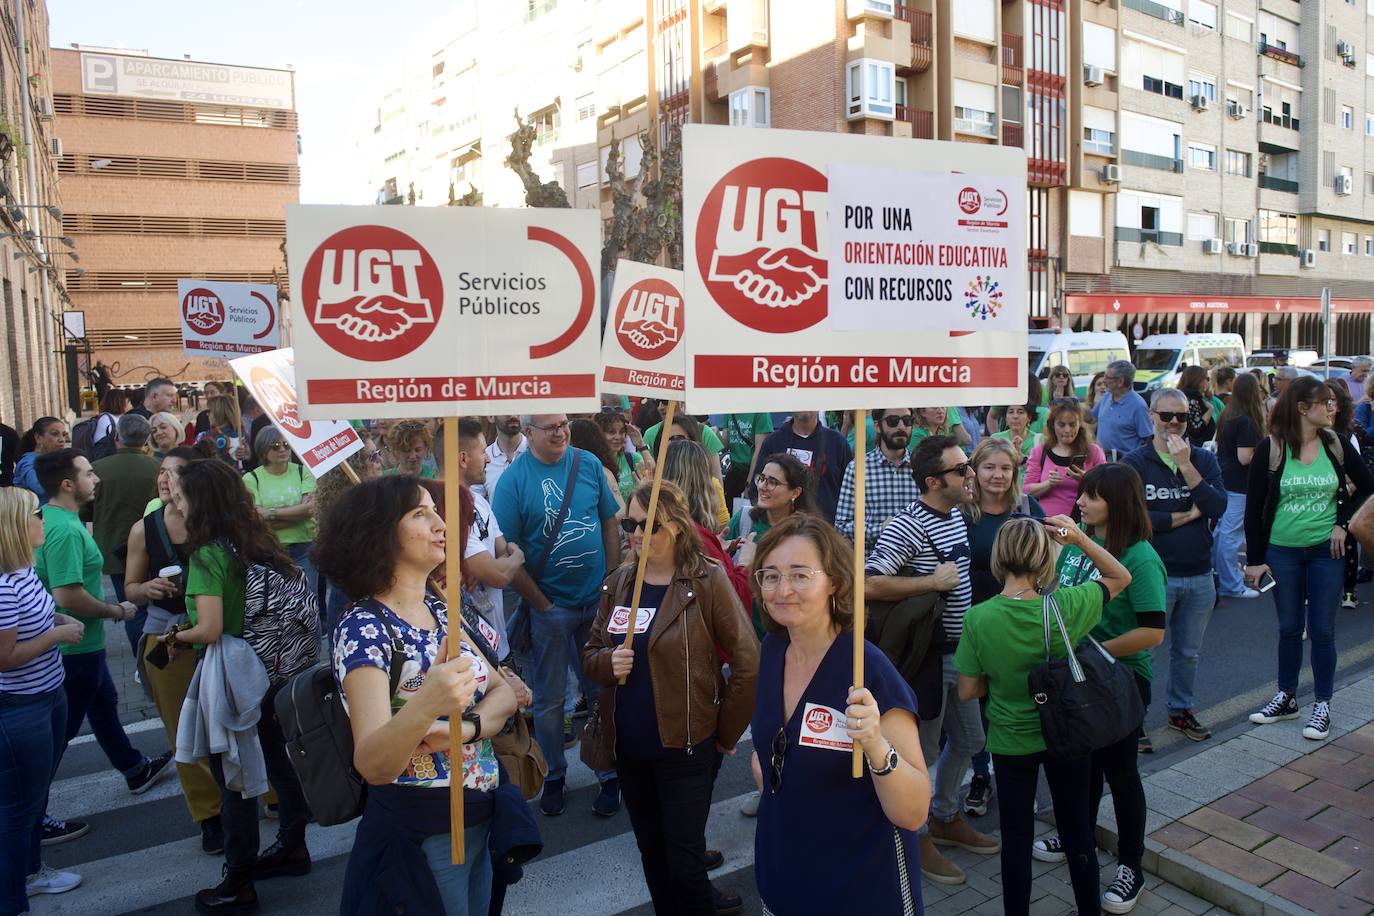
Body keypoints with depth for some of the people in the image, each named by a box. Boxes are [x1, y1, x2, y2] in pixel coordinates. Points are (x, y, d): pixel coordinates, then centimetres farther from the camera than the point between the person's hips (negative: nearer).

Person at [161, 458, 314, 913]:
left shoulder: (207, 554, -19)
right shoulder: (257, 541, 2)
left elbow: (210, 629, -27)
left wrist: (177, 638, -5)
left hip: (231, 678, -8)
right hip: (275, 668, 8)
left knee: (233, 778, 5)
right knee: (278, 759, 21)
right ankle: (292, 846, 37)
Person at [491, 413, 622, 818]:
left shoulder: (588, 464, -3)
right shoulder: (514, 479, -12)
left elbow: (610, 524, 5)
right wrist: (541, 603, -9)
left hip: (598, 600, 2)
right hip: (550, 605, -2)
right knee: (550, 697, 12)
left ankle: (609, 775, 29)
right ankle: (553, 776, 31)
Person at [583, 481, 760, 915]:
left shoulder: (707, 581, -13)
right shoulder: (617, 583, 3)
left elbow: (748, 663, -12)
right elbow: (590, 654, 10)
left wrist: (725, 735, -7)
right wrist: (608, 662, -13)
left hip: (684, 748, -5)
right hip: (628, 748, 5)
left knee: (684, 863, 4)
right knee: (652, 856, 19)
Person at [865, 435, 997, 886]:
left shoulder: (957, 515, 6)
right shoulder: (907, 526, -23)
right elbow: (867, 584, -33)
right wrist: (932, 583, -27)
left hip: (959, 650, 9)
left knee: (968, 741, 22)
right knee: (924, 751, 7)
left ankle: (945, 819, 43)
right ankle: (916, 837, 27)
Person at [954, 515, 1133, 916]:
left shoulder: (979, 618, -22)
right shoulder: (1065, 606, -21)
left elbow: (967, 691, -14)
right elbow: (1121, 577, -2)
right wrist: (1079, 537, -12)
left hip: (1010, 741, -1)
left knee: (1016, 837, 15)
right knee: (1077, 832, 21)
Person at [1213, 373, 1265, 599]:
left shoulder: (1226, 415, 6)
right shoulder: (1247, 421, -19)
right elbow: (1245, 458, -23)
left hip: (1222, 478, 9)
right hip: (1238, 485, -9)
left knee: (1221, 530, 19)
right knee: (1231, 534, -2)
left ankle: (1218, 573, 31)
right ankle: (1230, 585, 5)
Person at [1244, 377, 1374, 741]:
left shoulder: (1336, 445, -2)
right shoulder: (1270, 448, -9)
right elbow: (1253, 507, -6)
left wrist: (1343, 523, -4)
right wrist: (1254, 559, -7)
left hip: (1325, 551, 1)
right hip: (1282, 551, -1)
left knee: (1322, 630, 6)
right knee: (1289, 628, 12)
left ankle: (1322, 705, 19)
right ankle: (1286, 698, 27)